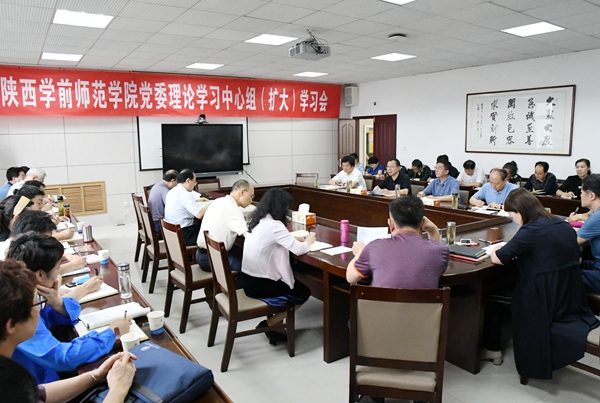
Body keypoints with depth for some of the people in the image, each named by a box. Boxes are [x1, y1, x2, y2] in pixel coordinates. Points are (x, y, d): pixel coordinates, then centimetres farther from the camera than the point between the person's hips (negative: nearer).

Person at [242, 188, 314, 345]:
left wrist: (298, 238, 10)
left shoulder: (254, 220, 5)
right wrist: (309, 241, 0)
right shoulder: (274, 225, -21)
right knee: (304, 292, 14)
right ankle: (268, 325, 10)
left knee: (296, 284, 26)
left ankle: (274, 323, 23)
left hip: (248, 280, 8)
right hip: (260, 285, -8)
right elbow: (298, 249, -22)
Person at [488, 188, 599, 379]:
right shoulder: (564, 226, 4)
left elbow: (498, 258, -21)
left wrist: (498, 249, 4)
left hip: (543, 304, -8)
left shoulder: (531, 230, -21)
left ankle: (492, 349, 21)